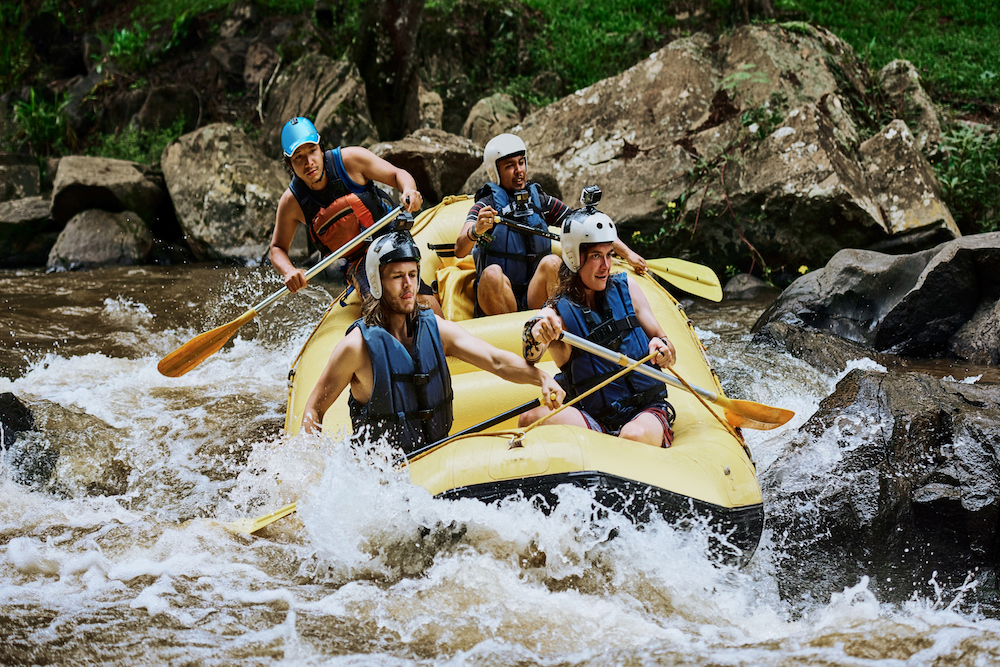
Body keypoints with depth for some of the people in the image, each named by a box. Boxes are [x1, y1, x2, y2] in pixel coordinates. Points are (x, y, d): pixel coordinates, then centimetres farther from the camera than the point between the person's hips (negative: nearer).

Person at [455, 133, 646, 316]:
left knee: (552, 262, -24)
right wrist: (476, 231, -41)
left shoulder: (541, 202, 9)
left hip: (535, 300, 3)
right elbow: (459, 251, -18)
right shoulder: (485, 206, -3)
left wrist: (627, 253, 2)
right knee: (493, 273, -33)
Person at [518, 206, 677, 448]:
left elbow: (671, 356, 12)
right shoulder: (555, 314, 1)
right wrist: (536, 335, -45)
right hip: (595, 422, 0)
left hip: (649, 412, 0)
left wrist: (662, 348, -13)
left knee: (635, 436, -38)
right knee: (531, 418, -30)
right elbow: (531, 360, -22)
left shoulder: (625, 287, 9)